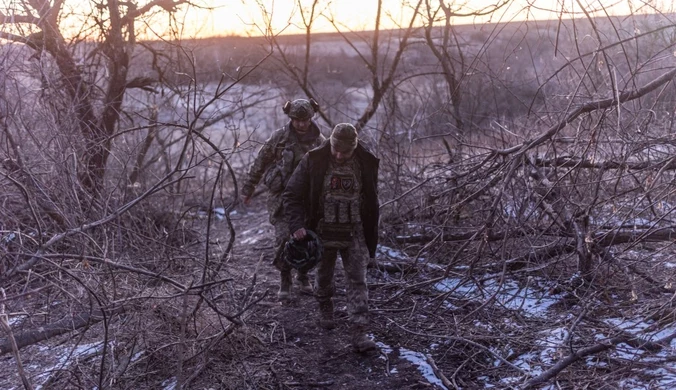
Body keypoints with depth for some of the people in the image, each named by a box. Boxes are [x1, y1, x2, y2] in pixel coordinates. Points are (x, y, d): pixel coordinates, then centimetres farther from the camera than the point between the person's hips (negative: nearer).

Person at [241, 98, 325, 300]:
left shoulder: (319, 141, -1)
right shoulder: (279, 137, -7)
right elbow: (260, 163, 1)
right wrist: (248, 189, 4)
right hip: (282, 197, -2)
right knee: (284, 238, -13)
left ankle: (303, 276, 30)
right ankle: (285, 281, 5)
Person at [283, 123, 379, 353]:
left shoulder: (366, 164, -6)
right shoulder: (313, 161, -12)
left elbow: (371, 202, 5)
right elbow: (291, 195, -7)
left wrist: (372, 237, 8)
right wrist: (296, 225, -20)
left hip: (354, 235, 0)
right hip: (323, 233, 0)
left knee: (357, 281, -6)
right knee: (324, 277, 18)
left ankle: (359, 333, -6)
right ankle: (325, 309, 46)